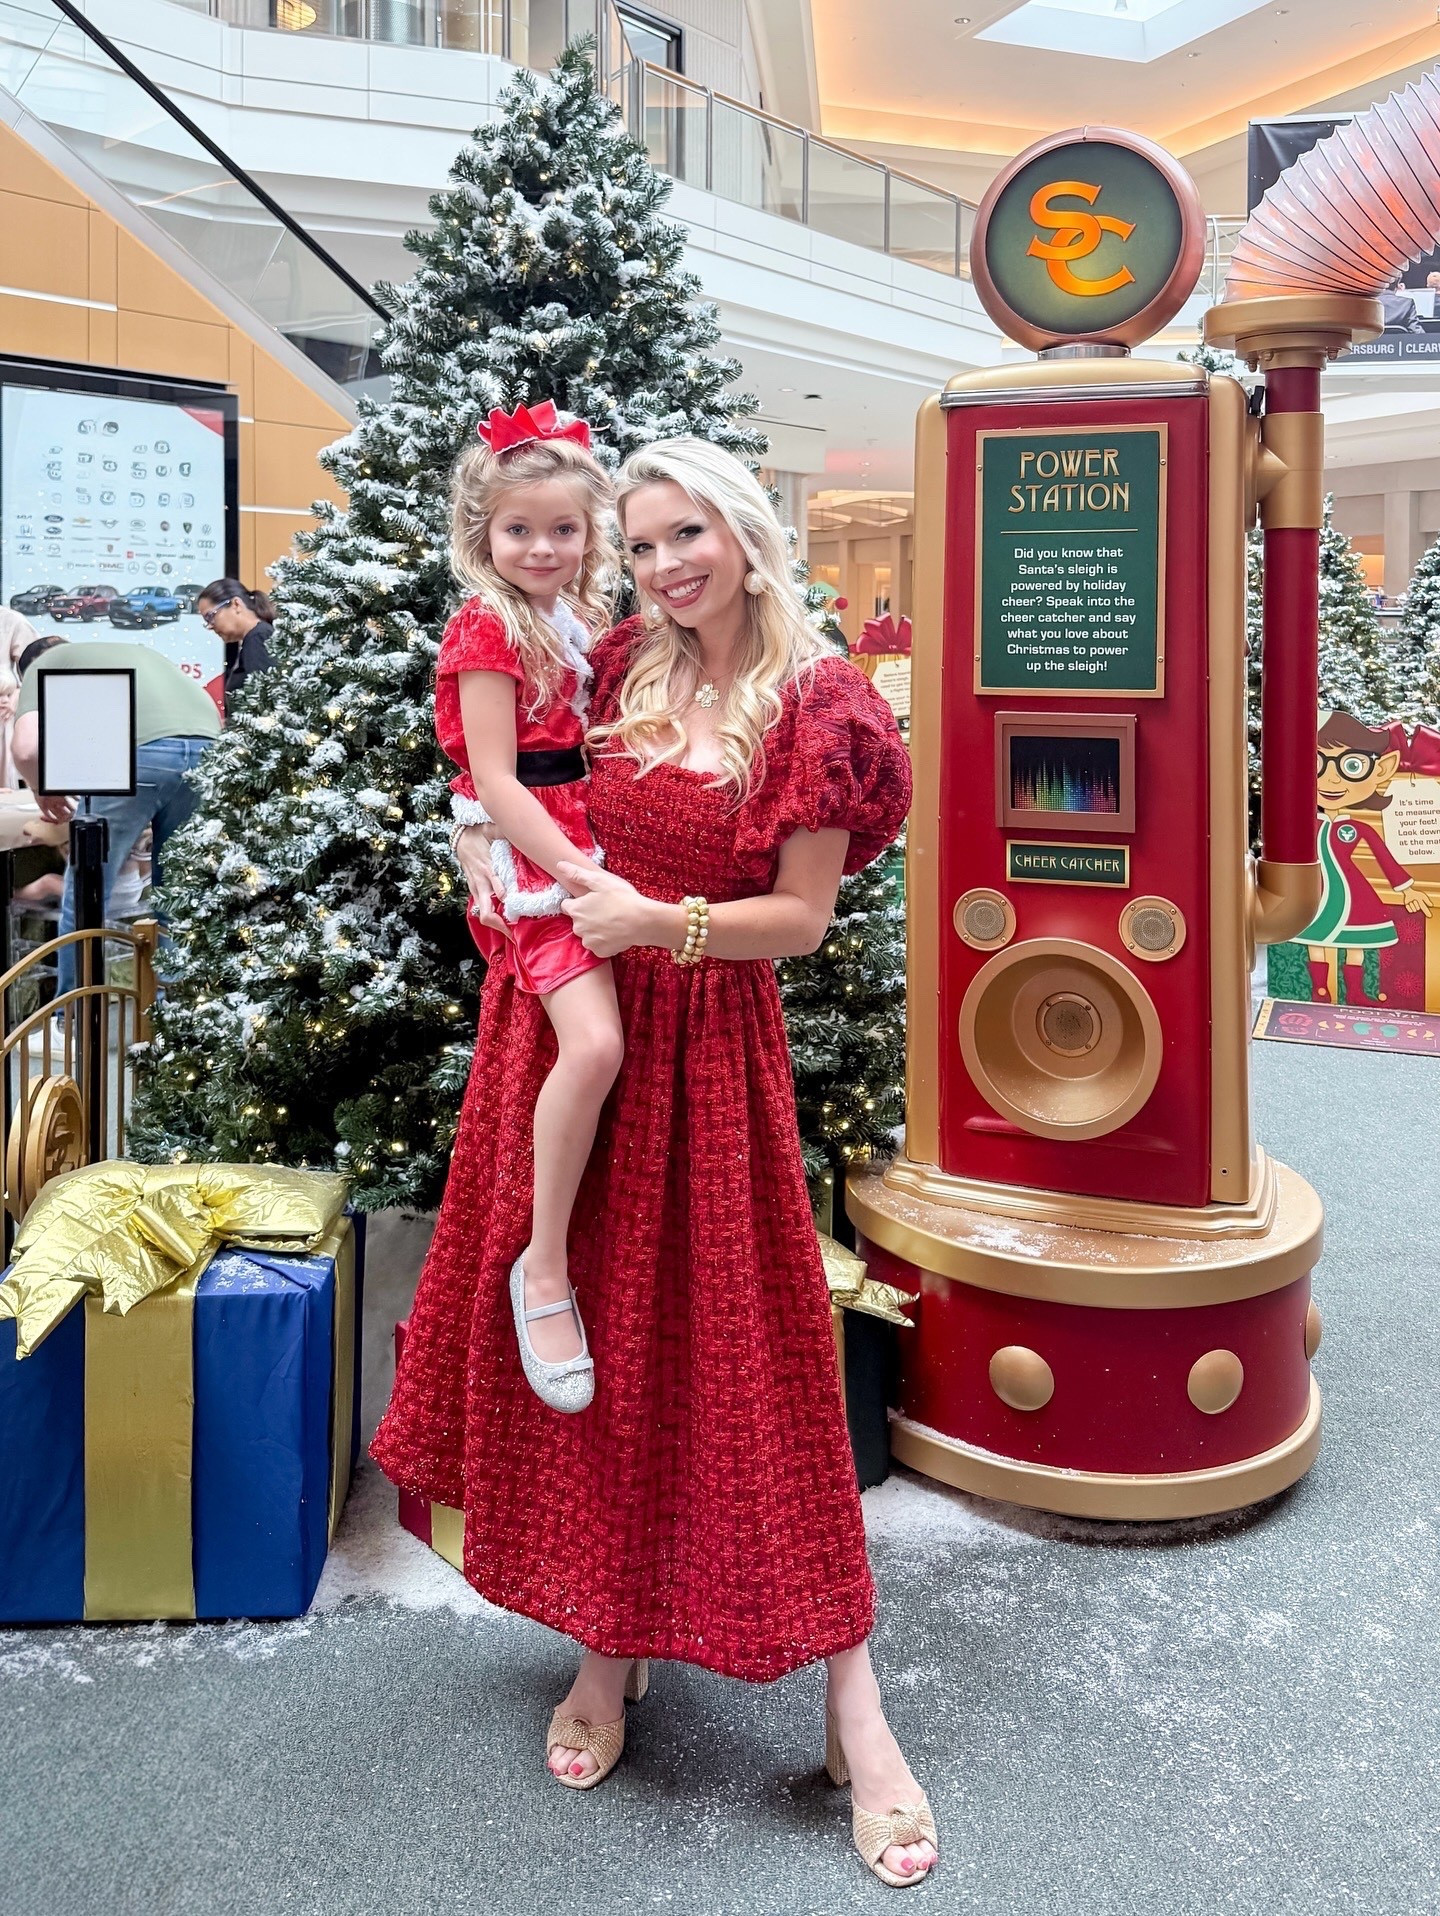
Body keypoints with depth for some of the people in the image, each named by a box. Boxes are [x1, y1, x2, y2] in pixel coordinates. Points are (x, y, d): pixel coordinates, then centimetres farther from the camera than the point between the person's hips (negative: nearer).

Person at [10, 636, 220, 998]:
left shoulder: (43, 665, 24)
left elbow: (28, 748, 6)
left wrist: (42, 791, 27)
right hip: (208, 748, 5)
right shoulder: (133, 652, 41)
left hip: (140, 751, -5)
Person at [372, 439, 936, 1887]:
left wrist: (663, 923, -21)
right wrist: (482, 852, 4)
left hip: (703, 1047, -4)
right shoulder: (618, 670, 7)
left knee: (738, 1358, -3)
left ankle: (853, 1711, 10)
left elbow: (800, 917, -8)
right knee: (585, 1344, 10)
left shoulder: (815, 705, -6)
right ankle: (608, 1649, 28)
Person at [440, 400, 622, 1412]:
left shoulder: (582, 624, 15)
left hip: (594, 850, 8)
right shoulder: (489, 629, -9)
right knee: (594, 1042, -24)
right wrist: (581, 874, -20)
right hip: (532, 857, -8)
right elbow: (496, 780, -15)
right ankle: (545, 1270, -12)